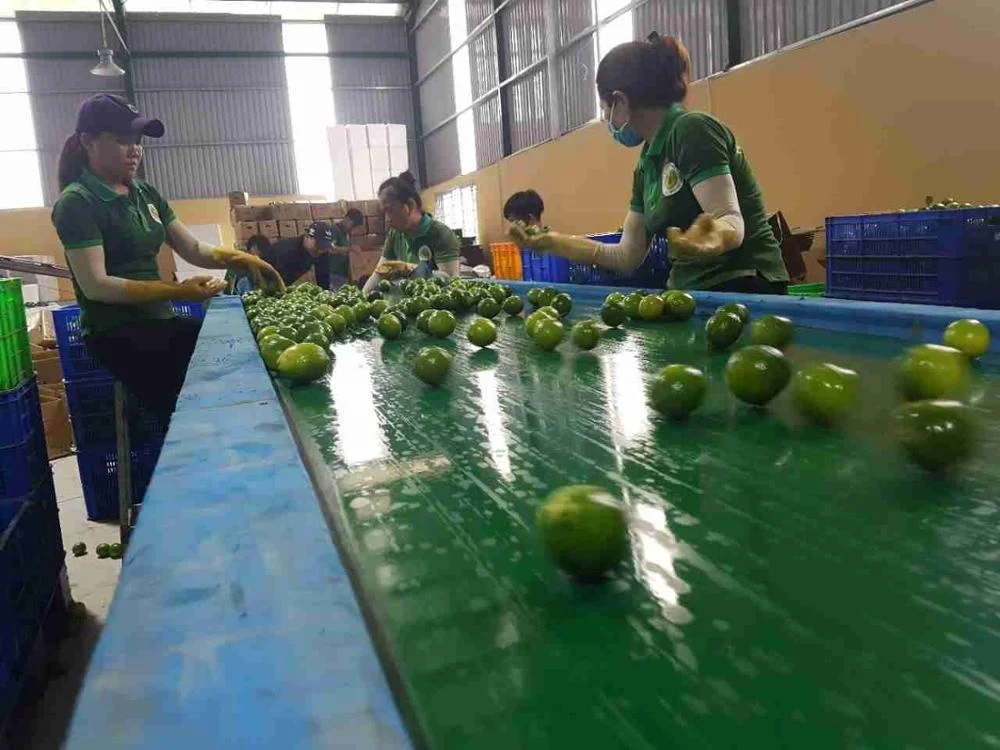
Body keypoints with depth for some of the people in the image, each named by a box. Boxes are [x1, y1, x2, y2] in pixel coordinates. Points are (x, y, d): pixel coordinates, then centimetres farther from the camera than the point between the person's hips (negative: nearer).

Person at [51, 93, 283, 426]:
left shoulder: (145, 193, 13)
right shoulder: (77, 203, -10)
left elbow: (193, 249, 12)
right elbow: (95, 285, -18)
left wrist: (239, 259, -8)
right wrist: (177, 291, -26)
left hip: (159, 320, 7)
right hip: (115, 332, -7)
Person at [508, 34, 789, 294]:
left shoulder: (692, 130, -12)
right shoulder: (647, 165, 12)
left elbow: (733, 223, -21)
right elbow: (628, 256, 12)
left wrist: (709, 239, -43)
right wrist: (551, 242, 13)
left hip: (741, 291, -7)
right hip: (691, 292, 8)